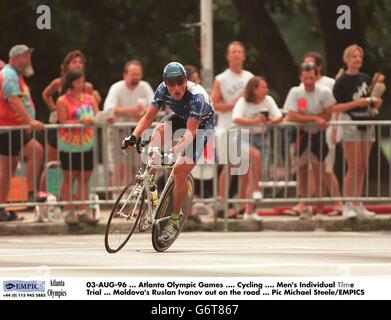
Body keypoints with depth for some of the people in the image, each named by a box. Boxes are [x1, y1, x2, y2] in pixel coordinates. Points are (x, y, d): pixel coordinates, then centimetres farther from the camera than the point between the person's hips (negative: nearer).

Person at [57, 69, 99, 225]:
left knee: (85, 177, 5)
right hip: (69, 145, -4)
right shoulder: (63, 101, -5)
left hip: (86, 144, 4)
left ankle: (83, 211, 9)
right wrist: (81, 122, -25)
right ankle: (68, 212, 6)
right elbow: (63, 122, -13)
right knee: (69, 177, 2)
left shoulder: (89, 98, 9)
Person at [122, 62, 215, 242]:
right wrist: (133, 137, -34)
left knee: (180, 171, -16)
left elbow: (190, 132, -40)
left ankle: (174, 220, 0)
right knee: (159, 131, -30)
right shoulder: (163, 90, -22)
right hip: (181, 117, 5)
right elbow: (148, 116, -18)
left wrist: (174, 152, -53)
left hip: (202, 124, -5)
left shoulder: (196, 96, -37)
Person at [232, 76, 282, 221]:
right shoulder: (243, 102, -13)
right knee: (256, 154, -36)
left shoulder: (268, 100, -1)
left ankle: (249, 211, 14)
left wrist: (271, 122, -29)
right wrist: (254, 121, -41)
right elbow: (236, 119, -28)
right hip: (243, 138, -5)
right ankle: (256, 189, -25)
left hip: (259, 138, 5)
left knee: (248, 177, 8)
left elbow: (279, 116, -7)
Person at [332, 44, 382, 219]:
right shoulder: (342, 82, -5)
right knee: (353, 167, -10)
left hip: (366, 124, 6)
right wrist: (355, 103, -18)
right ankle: (347, 206, -6)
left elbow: (373, 102, 22)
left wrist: (375, 102, -1)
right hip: (350, 123, -6)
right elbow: (335, 108, -10)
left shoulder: (366, 79, 12)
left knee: (362, 167, 7)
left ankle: (357, 205, 12)